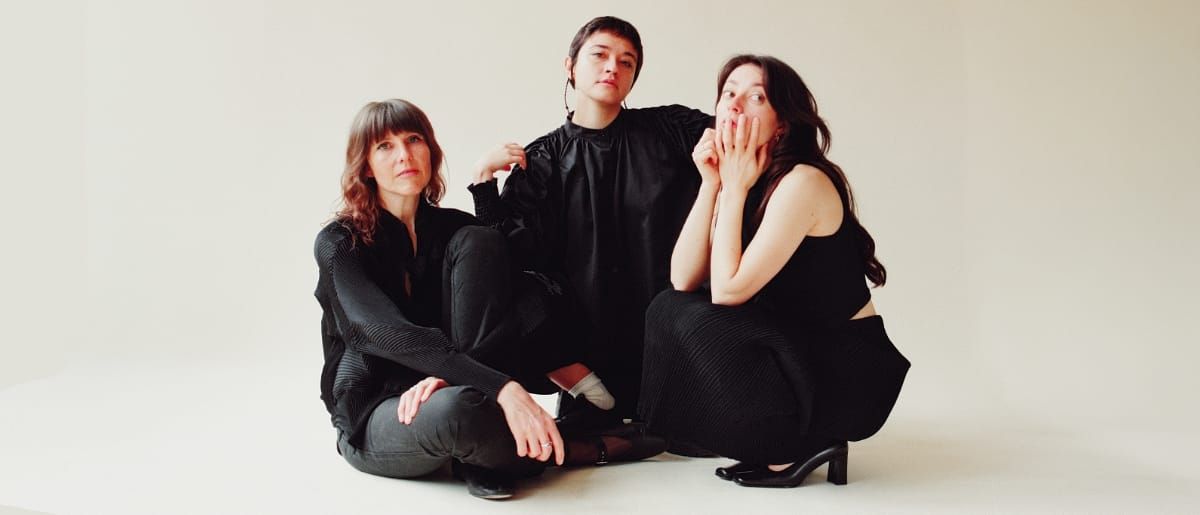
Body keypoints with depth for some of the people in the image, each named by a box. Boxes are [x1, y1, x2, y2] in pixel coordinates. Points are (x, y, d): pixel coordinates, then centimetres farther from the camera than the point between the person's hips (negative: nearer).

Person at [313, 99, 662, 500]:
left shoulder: (455, 229, 5)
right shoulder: (338, 244, -8)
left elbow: (532, 302, -11)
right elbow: (388, 334, -26)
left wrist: (448, 375, -30)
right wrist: (504, 388, -39)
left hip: (455, 392, 4)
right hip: (373, 420, -4)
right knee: (453, 409, -42)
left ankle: (481, 458, -17)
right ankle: (556, 451, -9)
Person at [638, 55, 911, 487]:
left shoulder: (802, 182, -20)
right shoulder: (741, 184, 5)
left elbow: (728, 290, -24)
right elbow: (683, 281, -6)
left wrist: (734, 189, -16)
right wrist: (711, 184, -10)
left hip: (849, 374, -8)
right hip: (796, 354, 8)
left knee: (694, 322, -21)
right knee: (668, 309, -2)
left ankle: (794, 449, -7)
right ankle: (772, 442, 2)